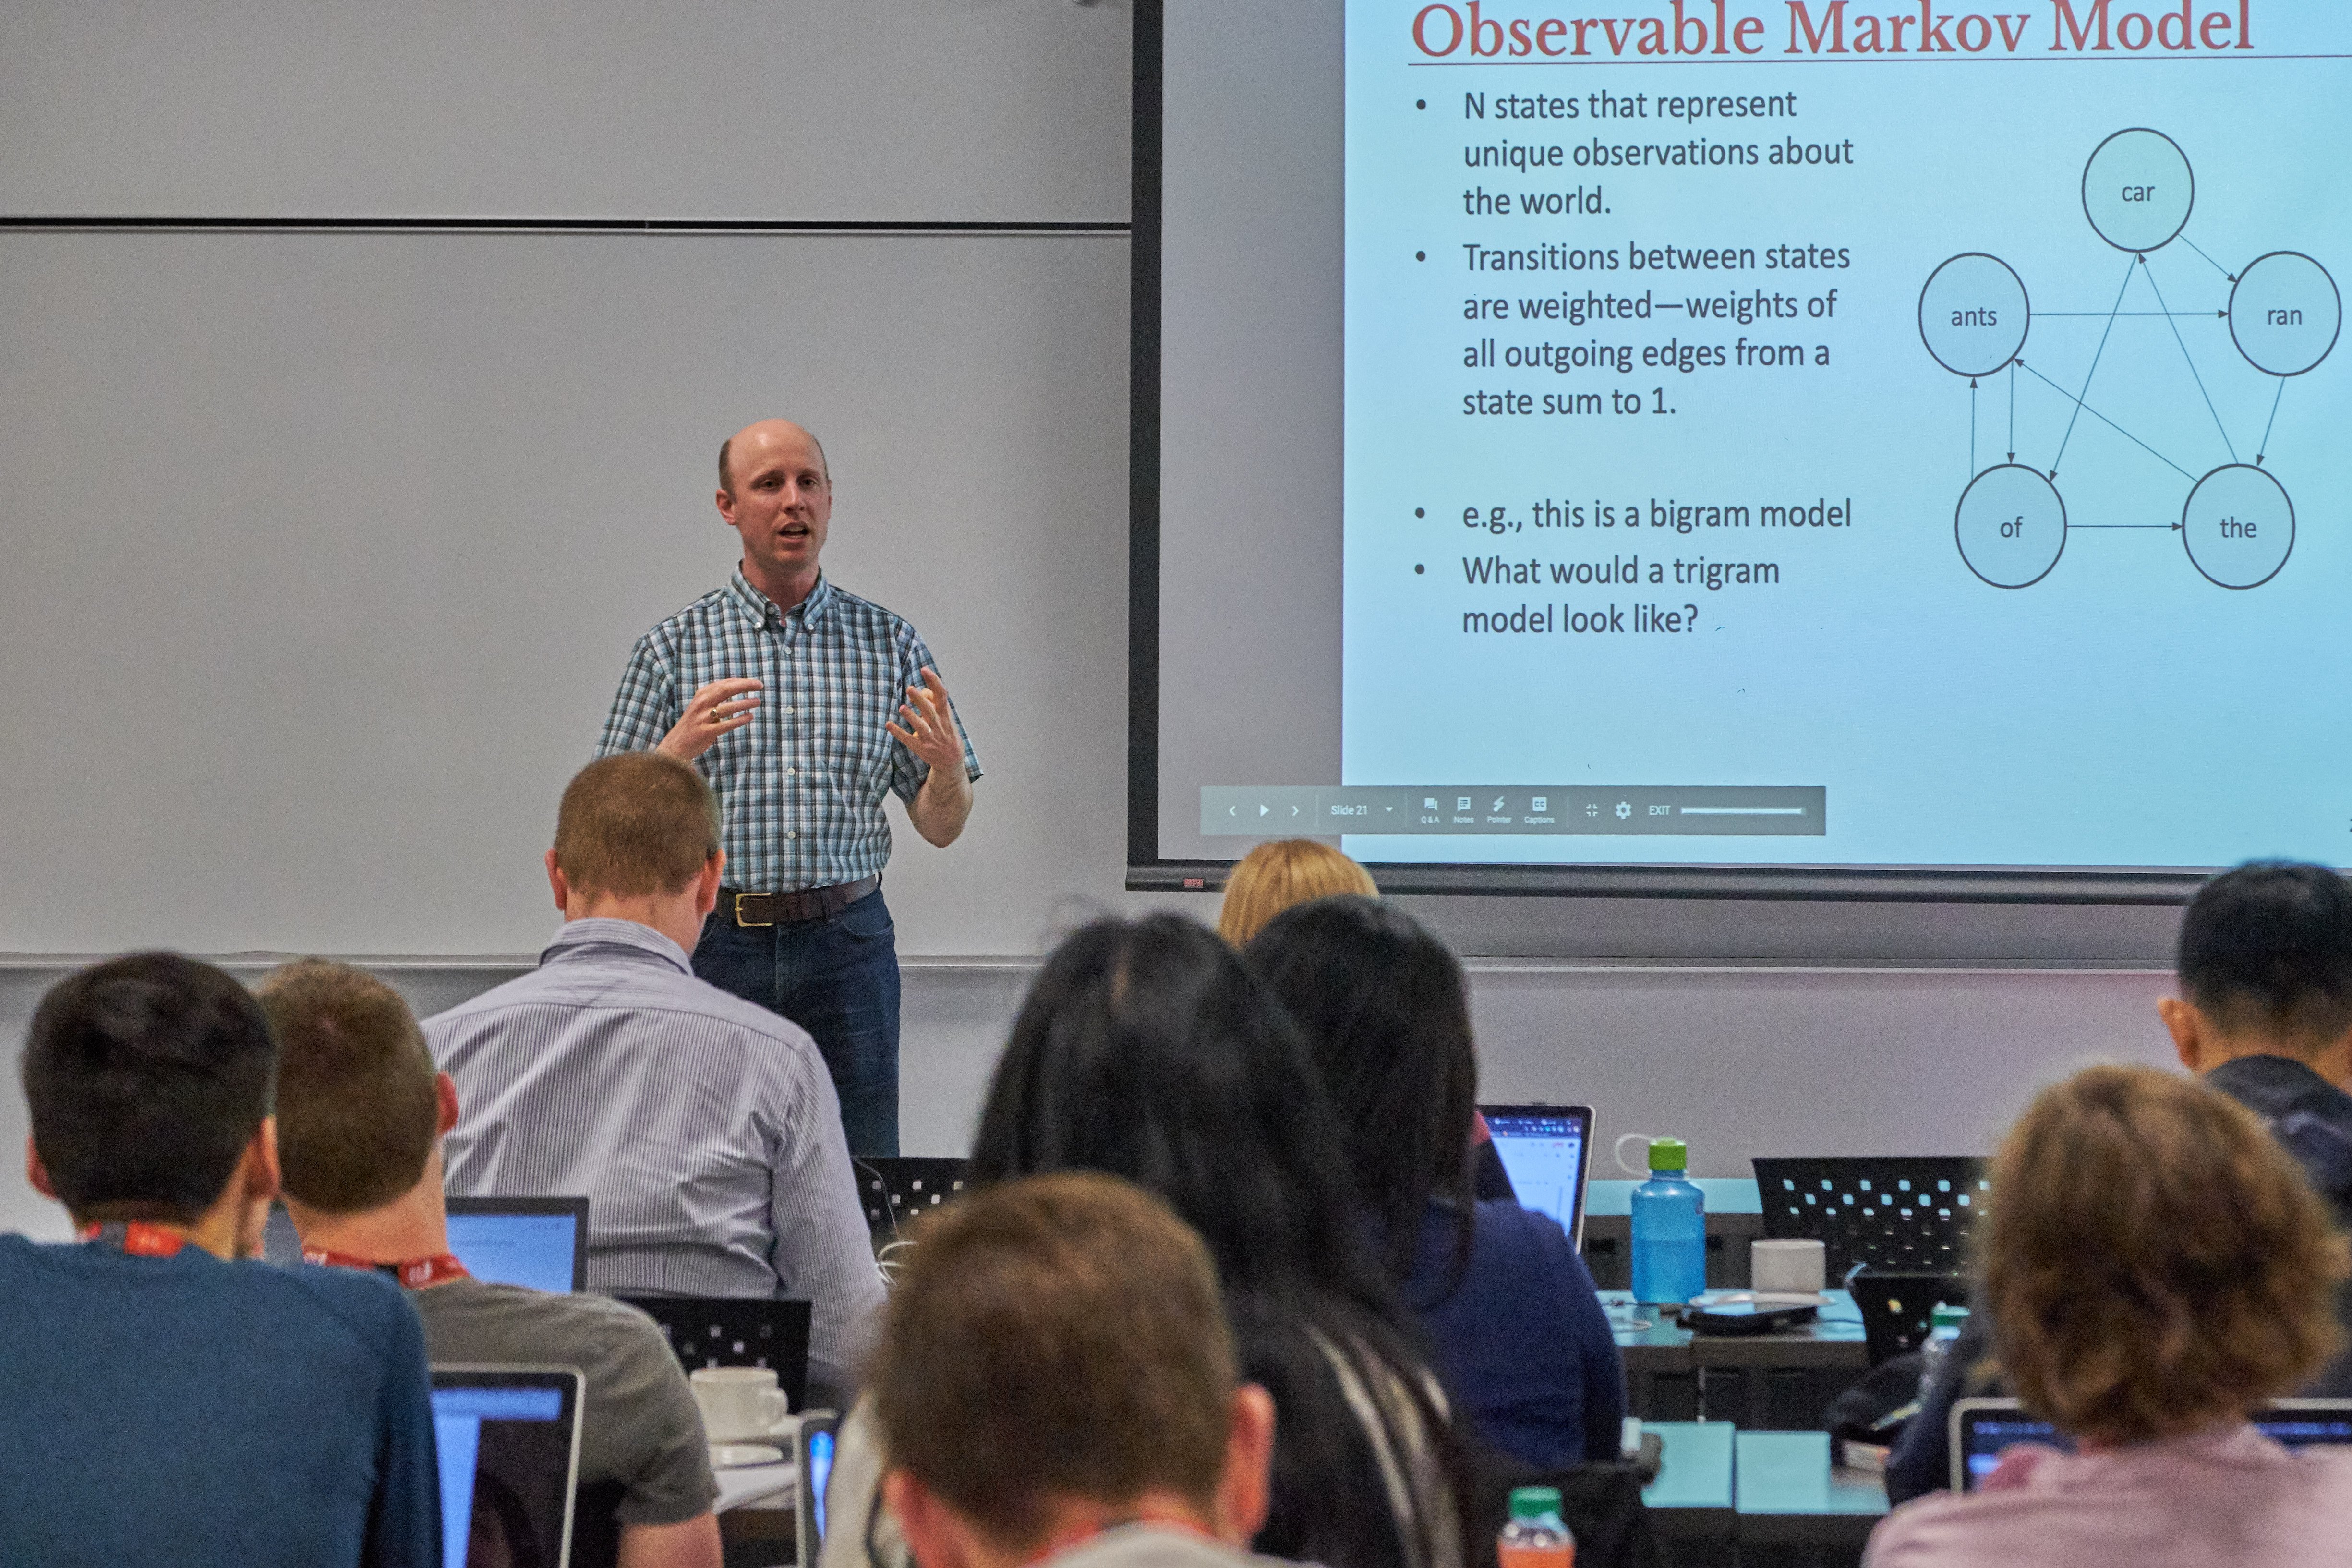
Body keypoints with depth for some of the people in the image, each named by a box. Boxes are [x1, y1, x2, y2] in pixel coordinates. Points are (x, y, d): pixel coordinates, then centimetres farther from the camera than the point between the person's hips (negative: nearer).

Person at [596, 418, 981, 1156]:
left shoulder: (889, 644, 8)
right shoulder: (672, 649, 5)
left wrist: (947, 764, -13)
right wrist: (681, 748, -17)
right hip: (714, 945, -1)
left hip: (847, 949, 1)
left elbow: (941, 828, 9)